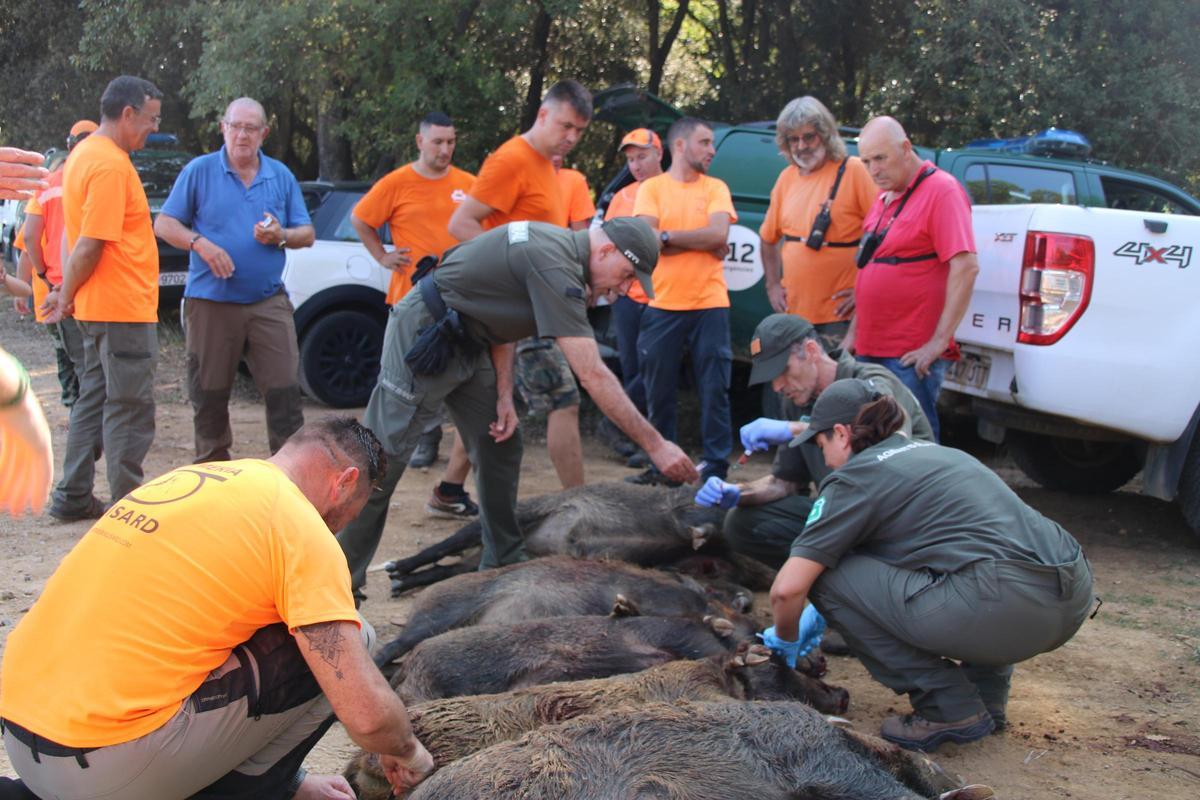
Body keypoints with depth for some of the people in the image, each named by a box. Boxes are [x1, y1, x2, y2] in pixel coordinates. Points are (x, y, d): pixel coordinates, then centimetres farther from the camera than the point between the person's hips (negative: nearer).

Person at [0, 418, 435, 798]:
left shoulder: (188, 479, 16)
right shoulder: (302, 531, -9)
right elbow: (367, 715, -14)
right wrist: (407, 752, 11)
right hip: (106, 765, -8)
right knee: (335, 644, 0)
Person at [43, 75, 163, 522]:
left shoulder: (85, 154, 14)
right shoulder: (112, 166, -18)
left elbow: (85, 242, 15)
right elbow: (90, 245, -22)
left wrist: (67, 293, 14)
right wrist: (67, 296, -10)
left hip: (100, 305, 10)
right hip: (124, 306, -10)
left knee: (94, 401, 15)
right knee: (130, 410, -2)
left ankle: (73, 498, 22)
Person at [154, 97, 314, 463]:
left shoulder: (281, 175, 10)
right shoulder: (199, 170, 3)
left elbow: (307, 234, 11)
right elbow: (164, 224, 1)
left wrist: (281, 236, -10)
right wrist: (199, 243, -16)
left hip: (269, 302, 2)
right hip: (211, 302, -1)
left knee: (284, 389, -3)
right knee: (210, 394, 7)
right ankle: (212, 468, 22)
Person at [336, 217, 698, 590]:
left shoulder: (560, 246, 4)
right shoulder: (554, 264, -27)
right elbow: (592, 376, -30)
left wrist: (504, 395, 3)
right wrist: (655, 445, -26)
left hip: (466, 343, 10)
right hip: (423, 335, -10)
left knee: (501, 448, 9)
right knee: (383, 460, -7)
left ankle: (504, 565, 18)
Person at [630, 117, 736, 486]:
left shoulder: (716, 188, 7)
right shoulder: (652, 187, 4)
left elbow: (719, 235, -9)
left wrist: (668, 236, -8)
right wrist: (702, 242, -8)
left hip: (710, 305, 0)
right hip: (663, 305, 0)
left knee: (715, 390, 0)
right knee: (659, 393, 6)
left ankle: (715, 467, 7)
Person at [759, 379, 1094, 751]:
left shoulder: (854, 478, 3)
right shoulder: (930, 451, 27)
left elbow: (787, 589, -2)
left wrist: (786, 639, 21)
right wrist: (819, 618, 45)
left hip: (1009, 609, -9)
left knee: (826, 575, 2)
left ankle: (950, 711, 6)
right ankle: (988, 697, 25)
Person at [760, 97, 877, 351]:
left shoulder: (854, 171, -6)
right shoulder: (787, 177, 12)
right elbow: (769, 238, 23)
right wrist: (773, 285, 13)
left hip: (839, 314, -6)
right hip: (793, 312, 6)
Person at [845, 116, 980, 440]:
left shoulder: (941, 190, -9)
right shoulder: (884, 199, 16)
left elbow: (966, 267, -18)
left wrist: (939, 341, -20)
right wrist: (854, 332, 18)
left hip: (912, 355, -8)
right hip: (870, 350, 8)